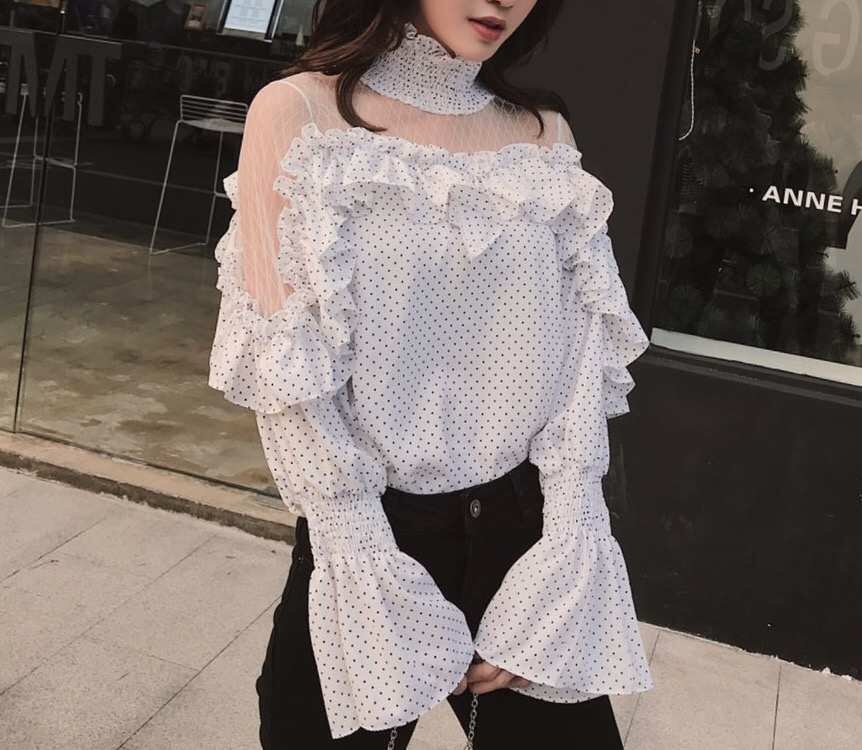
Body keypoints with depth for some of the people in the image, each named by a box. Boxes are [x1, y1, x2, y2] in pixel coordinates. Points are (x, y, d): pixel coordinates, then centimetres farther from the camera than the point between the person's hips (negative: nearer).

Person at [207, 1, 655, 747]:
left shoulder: (546, 134, 5)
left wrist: (561, 561, -10)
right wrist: (379, 585, -14)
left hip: (524, 535, 3)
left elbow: (580, 355, 0)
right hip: (367, 534, -2)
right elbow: (285, 368, -11)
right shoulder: (298, 112, -6)